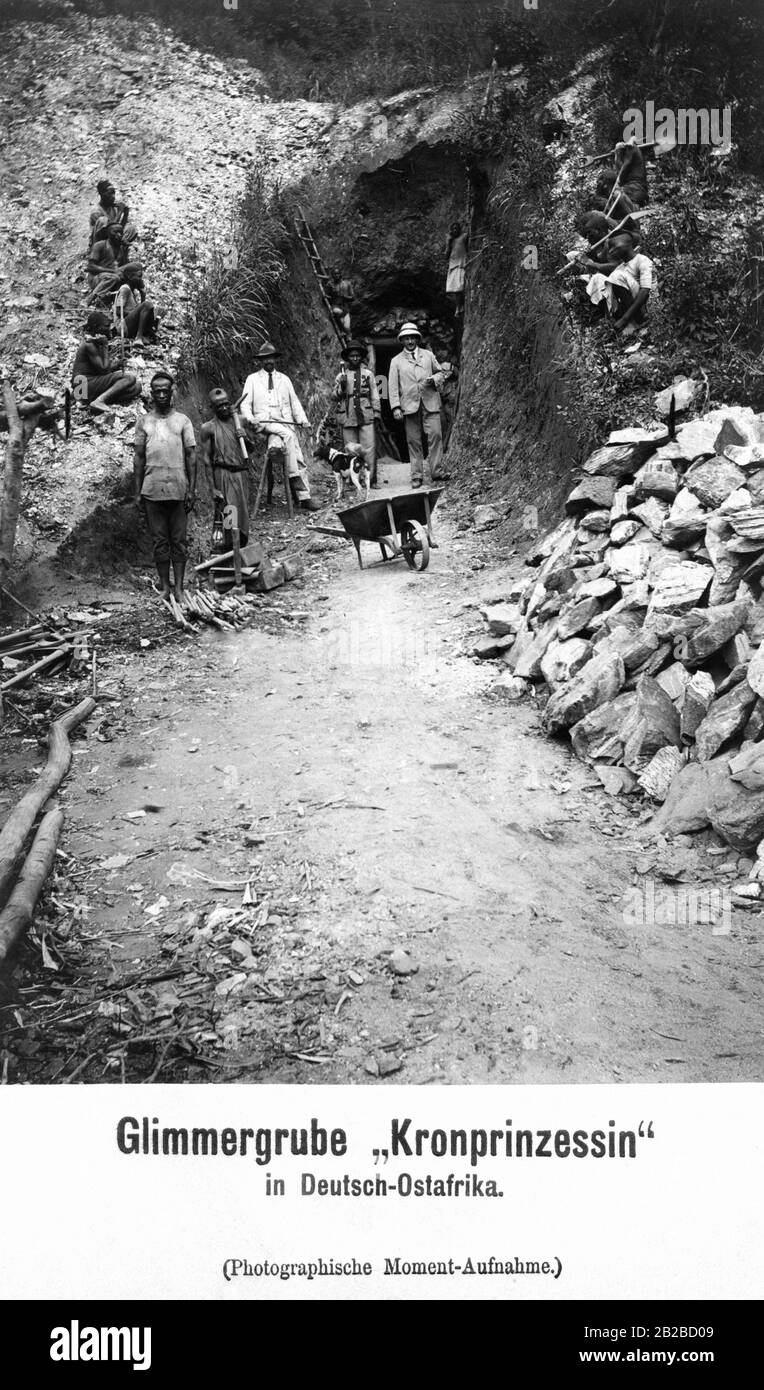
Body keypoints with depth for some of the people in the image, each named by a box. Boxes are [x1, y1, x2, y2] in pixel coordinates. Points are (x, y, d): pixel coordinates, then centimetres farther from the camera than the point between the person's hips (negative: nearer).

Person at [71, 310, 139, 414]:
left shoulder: (95, 342, 15)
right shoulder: (89, 344, -14)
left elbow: (104, 369, 16)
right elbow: (104, 369, -16)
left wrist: (117, 367, -2)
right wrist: (105, 346, -10)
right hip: (85, 385, -9)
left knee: (136, 388, 0)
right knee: (129, 378, -22)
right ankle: (99, 401, -29)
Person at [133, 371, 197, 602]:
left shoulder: (182, 420, 8)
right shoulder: (144, 421, 10)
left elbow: (191, 455, 5)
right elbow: (138, 457, 10)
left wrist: (192, 489, -3)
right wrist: (138, 492, 4)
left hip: (178, 490, -1)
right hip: (152, 490, 1)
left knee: (179, 540, 1)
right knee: (159, 541, 4)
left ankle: (179, 587, 4)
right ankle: (165, 587, 10)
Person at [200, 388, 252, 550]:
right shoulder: (208, 428, 0)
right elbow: (207, 459, -1)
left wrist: (245, 438, -3)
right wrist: (213, 487, -6)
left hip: (242, 473, 4)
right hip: (223, 475, -4)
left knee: (243, 515, 6)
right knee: (229, 520, -11)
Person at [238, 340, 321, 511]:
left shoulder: (284, 379, 22)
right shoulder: (252, 379, 14)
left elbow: (294, 401, 18)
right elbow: (245, 404, 8)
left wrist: (302, 419, 1)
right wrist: (250, 418, -13)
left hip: (286, 423, 4)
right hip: (264, 423, -4)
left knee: (298, 457, -14)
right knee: (288, 435, -33)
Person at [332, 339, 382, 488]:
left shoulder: (368, 373, 12)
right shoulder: (341, 376, 12)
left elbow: (375, 395, 13)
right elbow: (335, 397, 13)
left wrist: (377, 413, 5)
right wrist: (341, 387, -6)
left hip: (366, 416, 0)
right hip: (348, 418, 1)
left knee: (370, 449, -10)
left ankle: (371, 479, -9)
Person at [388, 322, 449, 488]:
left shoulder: (428, 355, 16)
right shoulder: (396, 361, 11)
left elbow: (440, 372, 21)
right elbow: (393, 385, 6)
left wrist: (434, 379, -3)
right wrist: (395, 407, -6)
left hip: (430, 402, 1)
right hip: (409, 405, -1)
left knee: (435, 435, -12)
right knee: (413, 441, -1)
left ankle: (437, 472, -9)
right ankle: (416, 476, 2)